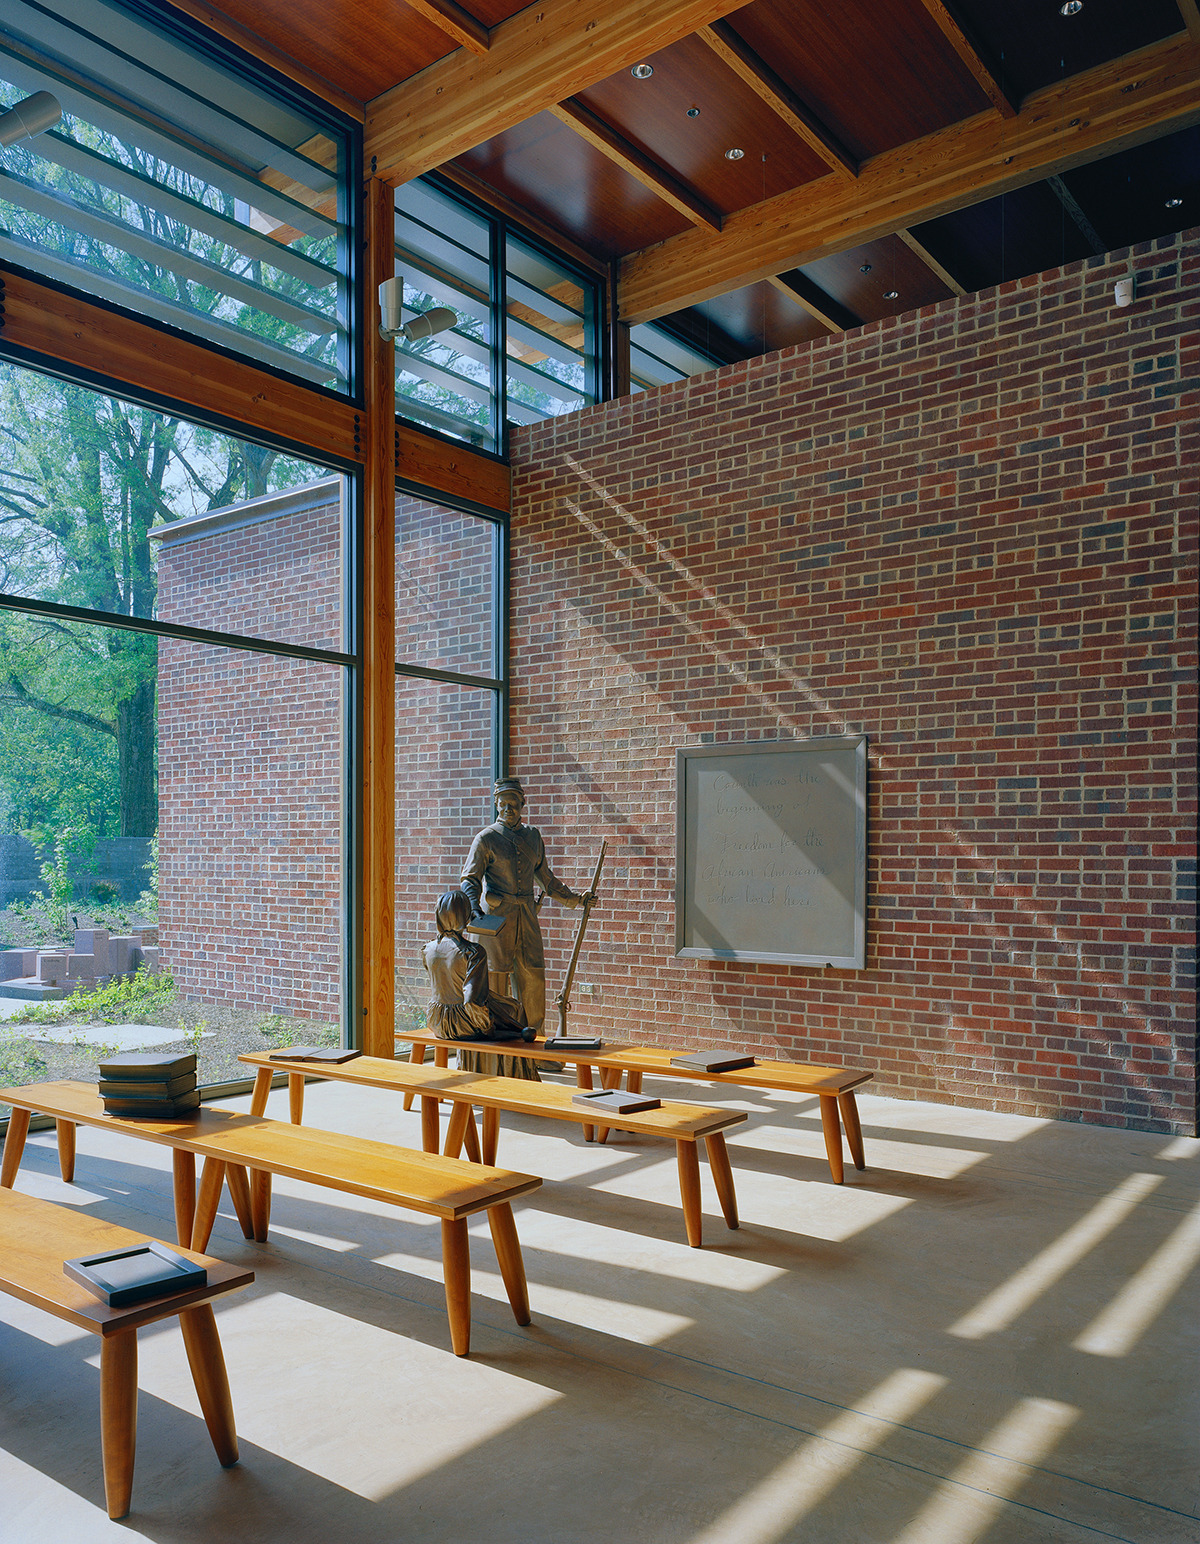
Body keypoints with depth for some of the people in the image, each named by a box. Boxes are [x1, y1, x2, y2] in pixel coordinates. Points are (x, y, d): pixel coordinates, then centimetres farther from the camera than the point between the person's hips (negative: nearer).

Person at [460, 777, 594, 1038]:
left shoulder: (532, 835, 14)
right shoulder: (486, 838, -1)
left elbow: (546, 877, 25)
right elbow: (470, 879, -7)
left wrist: (575, 898, 25)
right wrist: (473, 906, -25)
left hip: (526, 914, 5)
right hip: (496, 915, -4)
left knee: (533, 976, 4)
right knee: (497, 977, -2)